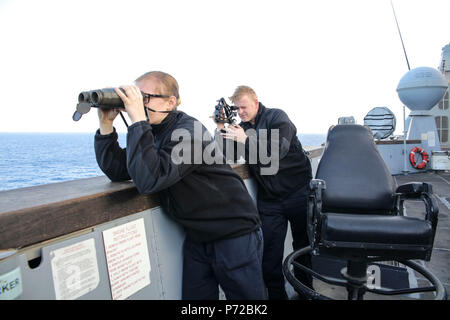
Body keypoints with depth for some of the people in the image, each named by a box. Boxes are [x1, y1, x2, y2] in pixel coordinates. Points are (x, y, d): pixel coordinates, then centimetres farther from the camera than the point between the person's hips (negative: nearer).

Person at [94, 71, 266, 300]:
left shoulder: (188, 131, -24)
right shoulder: (151, 132, 2)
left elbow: (149, 180, -36)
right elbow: (116, 170, 1)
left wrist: (137, 120, -32)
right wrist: (106, 124, -7)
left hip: (235, 235, -7)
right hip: (197, 238, 7)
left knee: (247, 304, 10)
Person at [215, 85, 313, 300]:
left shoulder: (276, 117, -3)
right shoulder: (241, 128, 11)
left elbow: (279, 150, -19)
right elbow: (229, 156, 2)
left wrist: (246, 140, -26)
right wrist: (221, 128, -7)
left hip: (297, 192, -3)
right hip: (269, 199, 3)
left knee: (304, 246, 12)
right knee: (269, 256, -1)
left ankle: (306, 291, 31)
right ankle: (276, 294, 14)